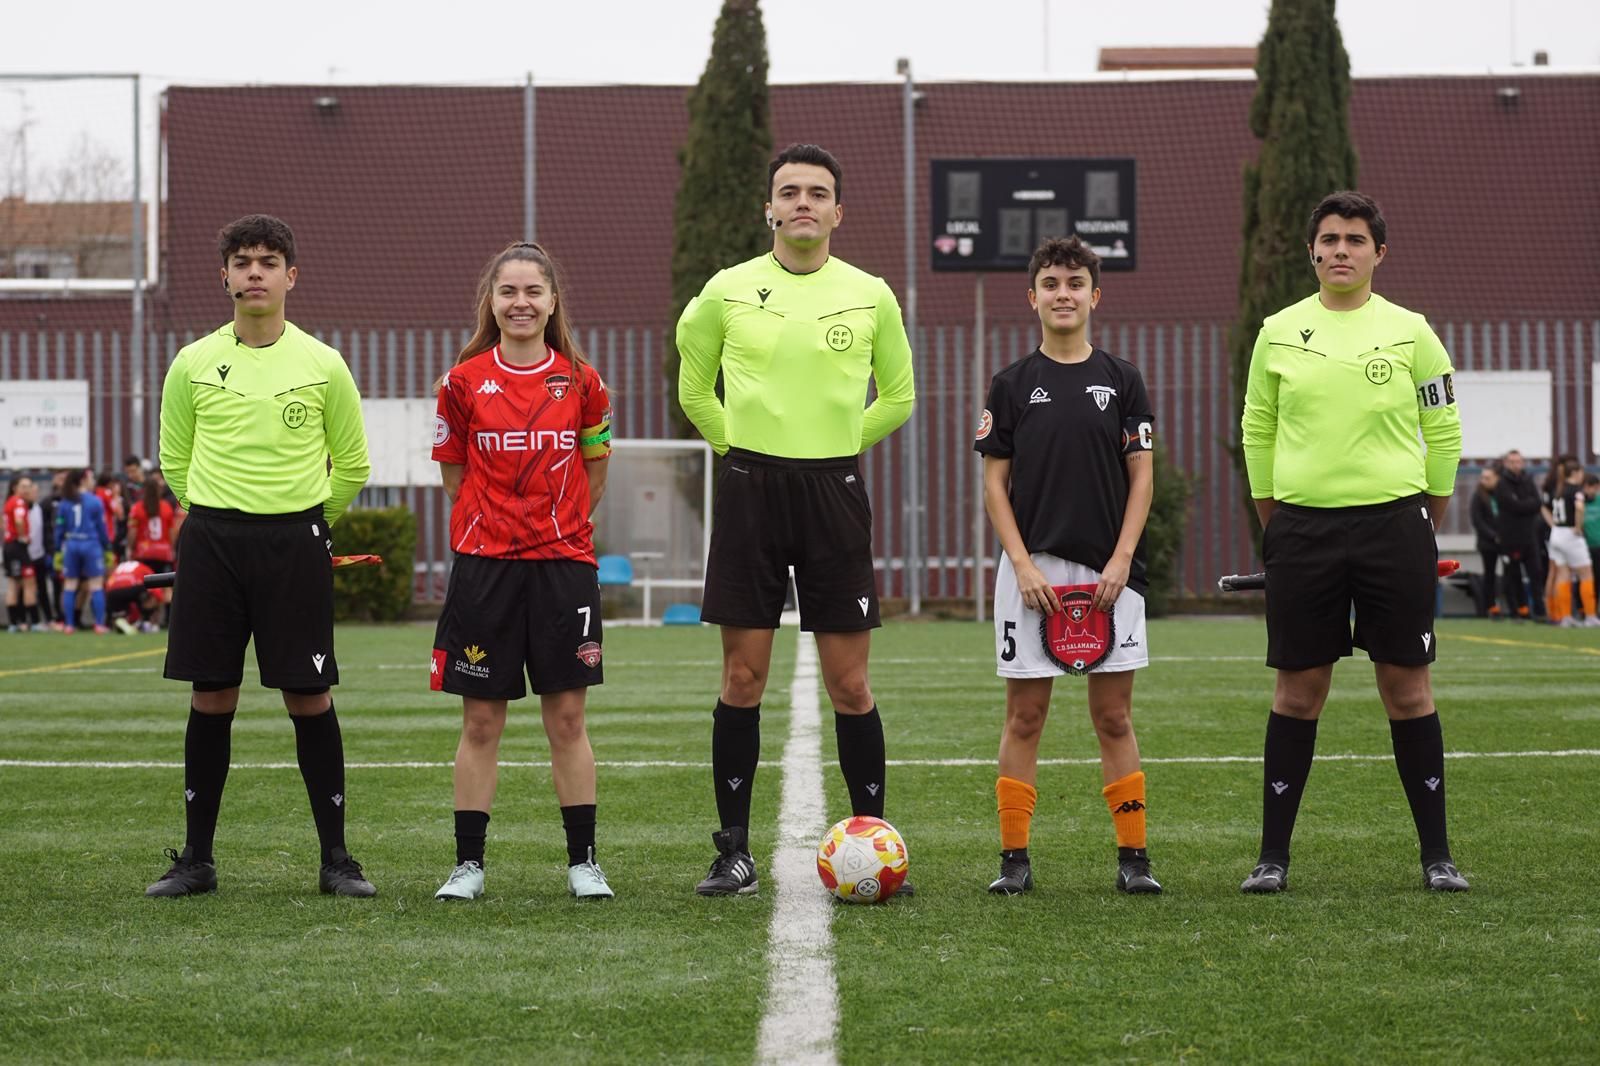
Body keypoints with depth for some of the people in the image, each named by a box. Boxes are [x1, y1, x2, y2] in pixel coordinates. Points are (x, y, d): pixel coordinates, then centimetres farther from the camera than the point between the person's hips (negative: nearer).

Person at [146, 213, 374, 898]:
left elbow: (351, 467, 12)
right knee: (211, 696, 3)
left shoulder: (323, 366, 1)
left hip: (296, 543, -1)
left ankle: (335, 859, 6)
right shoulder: (193, 365, 4)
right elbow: (175, 461, 16)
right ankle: (197, 858, 11)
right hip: (211, 540, 1)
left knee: (309, 696, -2)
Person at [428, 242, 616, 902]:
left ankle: (582, 861, 10)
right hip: (483, 563, 0)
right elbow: (454, 475, 9)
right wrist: (493, 523, 5)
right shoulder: (465, 381, 1)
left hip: (563, 562, 0)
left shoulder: (581, 381, 2)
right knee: (480, 720, 2)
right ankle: (469, 864, 9)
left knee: (567, 717, 2)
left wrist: (560, 524, 11)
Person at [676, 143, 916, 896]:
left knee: (849, 683, 0)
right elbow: (694, 389, 15)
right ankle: (734, 852, 7)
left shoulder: (870, 296, 3)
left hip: (834, 491, 0)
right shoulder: (728, 291, 2)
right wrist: (739, 444, 9)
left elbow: (897, 397, 16)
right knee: (742, 677, 1)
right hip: (749, 491, 0)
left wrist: (837, 441, 9)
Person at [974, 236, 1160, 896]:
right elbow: (995, 483, 4)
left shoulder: (1122, 380, 6)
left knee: (1114, 716, 2)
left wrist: (1122, 559, -6)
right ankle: (1014, 859, 4)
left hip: (1109, 574, 0)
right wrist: (1023, 564, -7)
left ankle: (1133, 855, 5)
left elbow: (1142, 476, 5)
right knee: (1025, 715, 0)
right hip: (1032, 571, 0)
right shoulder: (1012, 385, 5)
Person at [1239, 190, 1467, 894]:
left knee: (1407, 687, 1)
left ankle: (1436, 854, 8)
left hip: (1394, 524, -1)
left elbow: (1443, 430, 8)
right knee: (1298, 688, 3)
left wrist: (1423, 522, 7)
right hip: (1302, 527, 1)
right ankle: (1273, 855, 9)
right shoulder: (1279, 333, 6)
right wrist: (1277, 524, 11)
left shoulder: (1409, 331, 3)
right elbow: (1257, 430, 12)